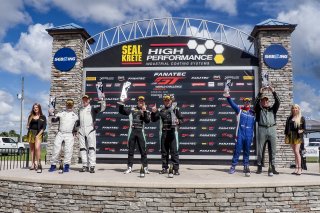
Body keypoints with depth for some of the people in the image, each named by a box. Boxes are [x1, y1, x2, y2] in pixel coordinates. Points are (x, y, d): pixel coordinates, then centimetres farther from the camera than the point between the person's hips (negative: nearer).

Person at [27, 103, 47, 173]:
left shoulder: (43, 117, 3)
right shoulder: (31, 116, 14)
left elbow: (44, 127, -3)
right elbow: (28, 126, 18)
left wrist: (38, 134, -12)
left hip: (38, 133, -4)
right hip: (31, 133, 4)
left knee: (37, 148, -21)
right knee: (32, 149, 5)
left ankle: (38, 164, -21)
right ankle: (33, 164, 10)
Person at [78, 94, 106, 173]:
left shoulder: (92, 108, 7)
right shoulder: (80, 110, 22)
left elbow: (102, 108, -9)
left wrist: (102, 100, -20)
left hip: (90, 130, -5)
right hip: (81, 130, 5)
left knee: (91, 148, -8)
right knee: (82, 149, 4)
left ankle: (92, 166, -9)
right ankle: (85, 166, 9)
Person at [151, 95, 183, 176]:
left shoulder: (176, 109, 5)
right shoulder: (161, 110, 13)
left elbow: (181, 119, 4)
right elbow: (154, 120, 12)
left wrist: (178, 121, -18)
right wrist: (153, 112, -4)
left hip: (173, 131, -3)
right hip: (163, 132, 4)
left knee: (174, 151, -6)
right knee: (164, 151, 9)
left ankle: (176, 169, -3)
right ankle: (165, 168, 17)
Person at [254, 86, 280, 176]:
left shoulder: (273, 109, 18)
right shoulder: (259, 109, 14)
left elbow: (278, 102, 3)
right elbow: (256, 103, -4)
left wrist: (273, 92, -8)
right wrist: (260, 93, -14)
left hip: (272, 129, 2)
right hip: (262, 129, -2)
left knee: (273, 150, 2)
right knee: (260, 149, -1)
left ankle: (272, 167, 7)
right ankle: (259, 167, 6)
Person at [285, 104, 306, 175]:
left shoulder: (302, 118, 3)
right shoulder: (289, 118, 13)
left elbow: (304, 128, 3)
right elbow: (286, 127, 14)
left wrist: (301, 130, -17)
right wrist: (286, 136, 8)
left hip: (298, 136, -4)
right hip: (291, 136, 4)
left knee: (296, 151, -13)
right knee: (295, 152, 6)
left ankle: (299, 168, -8)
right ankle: (297, 168, 9)